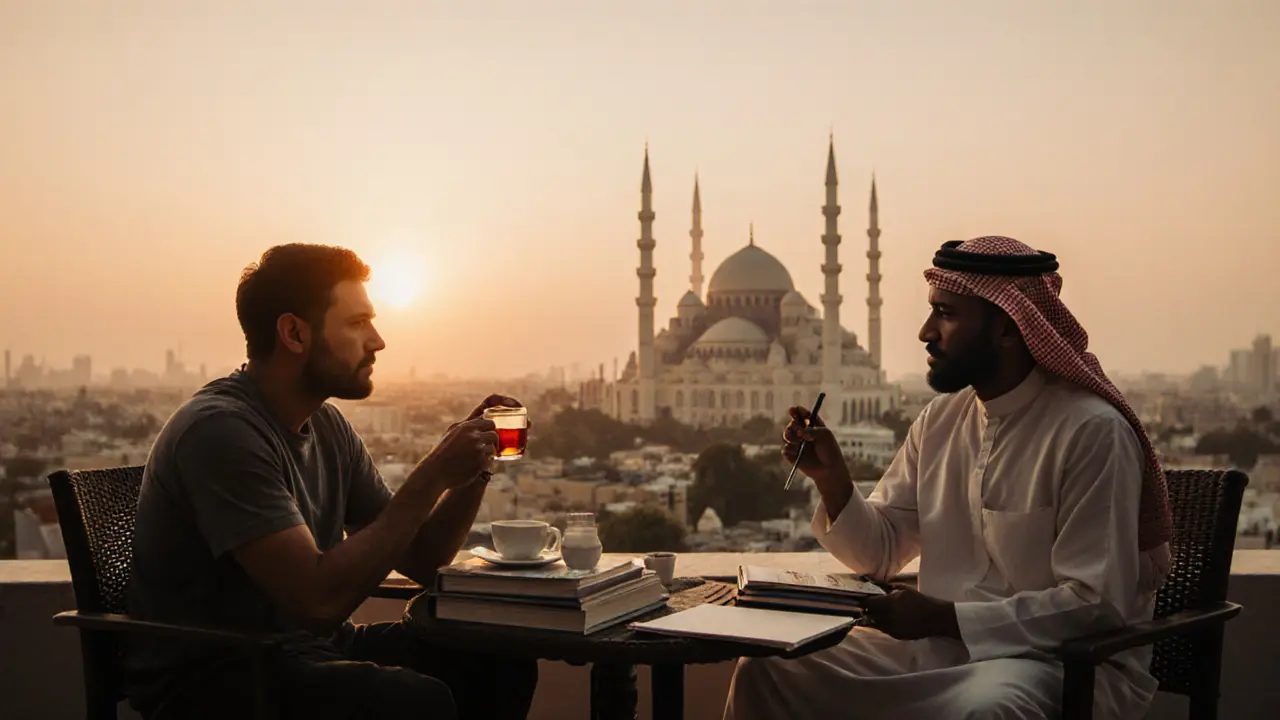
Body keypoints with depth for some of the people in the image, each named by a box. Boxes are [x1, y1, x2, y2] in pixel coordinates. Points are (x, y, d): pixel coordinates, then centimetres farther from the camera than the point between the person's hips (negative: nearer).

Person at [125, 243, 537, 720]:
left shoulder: (326, 424, 8)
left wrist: (474, 469, -5)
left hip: (303, 647, 8)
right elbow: (319, 599, -27)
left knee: (499, 665, -6)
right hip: (208, 677, -8)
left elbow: (420, 560, 11)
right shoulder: (221, 430, -19)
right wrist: (432, 476, -23)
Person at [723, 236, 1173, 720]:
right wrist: (831, 479, -6)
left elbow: (1096, 604, -18)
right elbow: (880, 553, 12)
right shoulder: (940, 418, 8)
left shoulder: (1091, 430, -15)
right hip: (941, 646, 6)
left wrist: (943, 616, -20)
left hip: (1068, 661, -6)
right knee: (765, 671, -7)